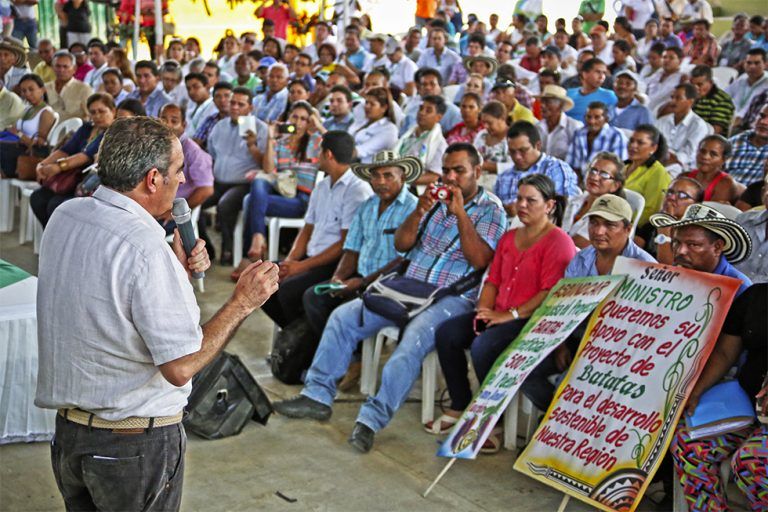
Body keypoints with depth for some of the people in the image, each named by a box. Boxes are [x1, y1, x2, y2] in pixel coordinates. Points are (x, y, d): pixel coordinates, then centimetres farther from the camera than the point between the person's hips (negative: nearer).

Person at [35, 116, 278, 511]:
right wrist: (243, 302, -15)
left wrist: (176, 268, 2)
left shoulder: (64, 216, -1)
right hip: (136, 447, -7)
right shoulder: (146, 249, -26)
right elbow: (180, 367, -24)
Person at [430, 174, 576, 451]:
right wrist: (484, 309, -1)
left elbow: (551, 293, -17)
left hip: (533, 321, -8)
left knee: (483, 347, -32)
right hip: (499, 315, 8)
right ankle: (459, 408, -2)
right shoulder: (509, 237, 19)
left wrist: (510, 315, -20)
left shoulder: (559, 241, -8)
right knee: (446, 333, -11)